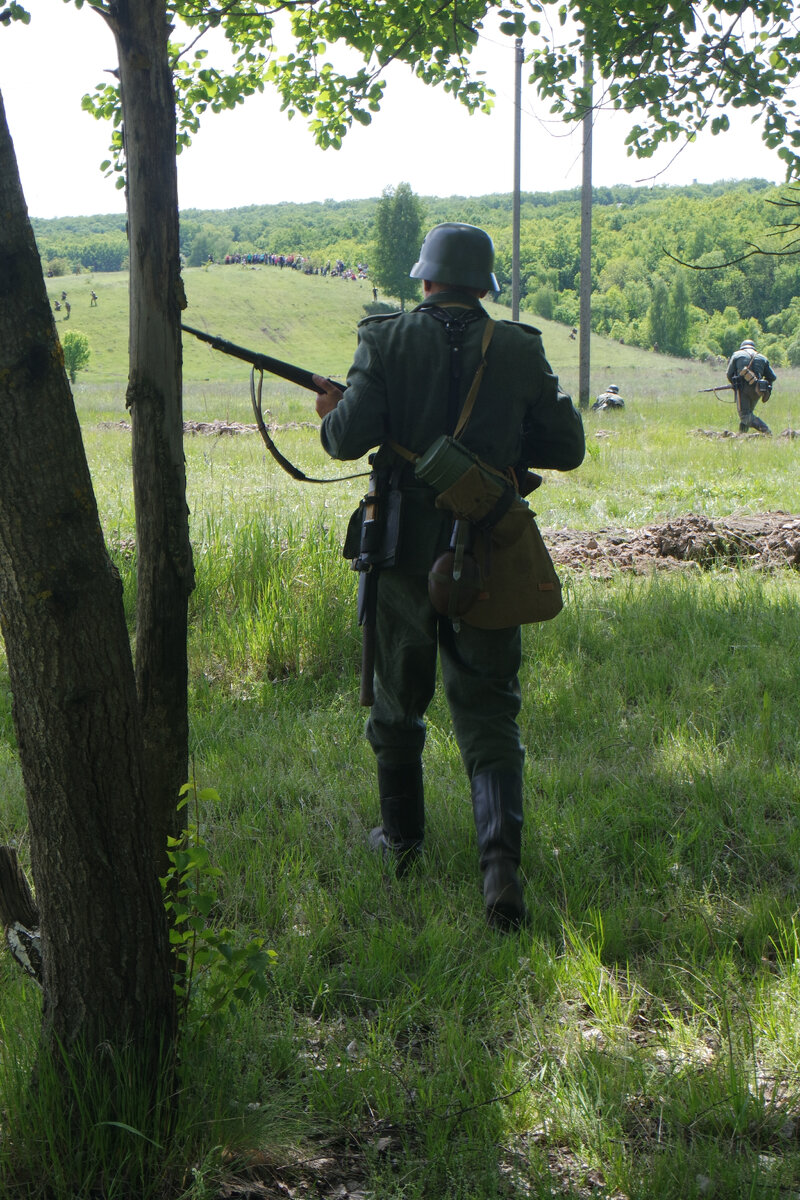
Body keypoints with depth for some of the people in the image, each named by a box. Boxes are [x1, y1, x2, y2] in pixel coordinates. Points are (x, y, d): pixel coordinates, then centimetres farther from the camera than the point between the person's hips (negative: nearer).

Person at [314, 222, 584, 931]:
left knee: (398, 698, 19)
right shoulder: (520, 350, -2)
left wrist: (331, 415, 7)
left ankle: (401, 838, 33)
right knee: (489, 712, 5)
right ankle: (502, 864, -10)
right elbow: (567, 447, 3)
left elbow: (350, 438, -15)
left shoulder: (387, 341, -6)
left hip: (405, 549, 0)